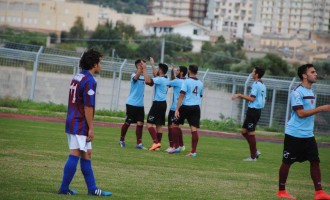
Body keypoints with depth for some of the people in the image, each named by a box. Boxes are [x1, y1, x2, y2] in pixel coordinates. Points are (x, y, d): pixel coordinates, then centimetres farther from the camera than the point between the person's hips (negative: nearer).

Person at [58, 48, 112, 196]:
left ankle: (92, 188, 15)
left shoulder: (77, 78, 14)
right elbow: (88, 107, -19)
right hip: (81, 125, -10)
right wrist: (91, 128, -15)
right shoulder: (89, 81, -15)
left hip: (72, 122, 10)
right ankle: (64, 188, -4)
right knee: (75, 155, -6)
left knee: (86, 154, 12)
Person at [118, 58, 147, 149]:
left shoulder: (143, 76, 10)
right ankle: (122, 140, 23)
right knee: (128, 122, 4)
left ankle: (139, 143, -1)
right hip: (131, 103, -5)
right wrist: (142, 68, -50)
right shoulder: (134, 75, -12)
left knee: (140, 123, -3)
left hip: (140, 104, 6)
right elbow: (136, 77, -35)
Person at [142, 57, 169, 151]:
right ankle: (158, 145, 7)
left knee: (149, 123, -7)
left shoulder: (160, 79, -15)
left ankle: (155, 142, -19)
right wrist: (152, 65, 40)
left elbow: (147, 81, -28)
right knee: (159, 125, 8)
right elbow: (156, 76, 33)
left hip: (157, 104, -9)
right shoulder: (166, 79, 13)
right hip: (163, 103, 9)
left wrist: (144, 69, -19)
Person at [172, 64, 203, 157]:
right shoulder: (200, 83, 11)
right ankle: (193, 151, -6)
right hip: (196, 107, 4)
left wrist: (177, 109, -15)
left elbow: (182, 96, -13)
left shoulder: (186, 81, -6)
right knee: (194, 129, -1)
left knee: (175, 124, 12)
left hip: (186, 107, -4)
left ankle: (176, 147, 10)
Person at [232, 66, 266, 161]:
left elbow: (251, 98, -19)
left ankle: (253, 156, 1)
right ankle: (255, 151, 13)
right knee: (244, 131, 15)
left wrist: (240, 95, -11)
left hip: (253, 110, -9)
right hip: (258, 110, 9)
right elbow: (263, 99, 19)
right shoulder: (262, 85, 14)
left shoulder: (256, 84, -14)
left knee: (251, 133, -3)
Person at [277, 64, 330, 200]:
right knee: (287, 162, 3)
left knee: (315, 161, 0)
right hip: (294, 134, -8)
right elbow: (300, 113, -21)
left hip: (308, 135, 8)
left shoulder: (311, 91, 13)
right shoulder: (297, 92, -14)